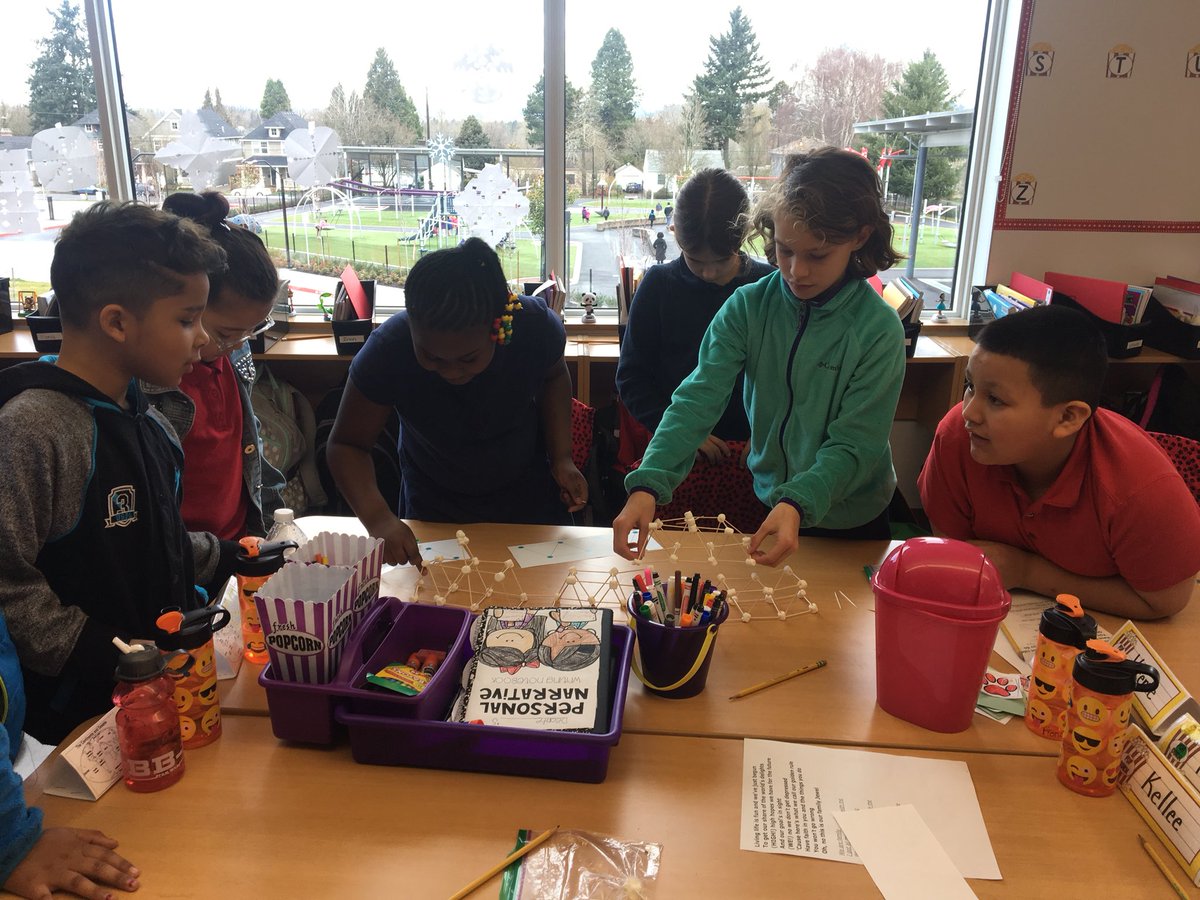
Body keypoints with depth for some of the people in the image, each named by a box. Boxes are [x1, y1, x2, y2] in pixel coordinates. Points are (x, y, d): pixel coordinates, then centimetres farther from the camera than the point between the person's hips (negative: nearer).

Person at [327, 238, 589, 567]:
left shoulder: (538, 326, -30)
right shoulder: (386, 350, -33)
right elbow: (346, 444, -21)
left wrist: (562, 458, -16)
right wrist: (377, 517, -38)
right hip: (434, 512, 0)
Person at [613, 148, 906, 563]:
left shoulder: (879, 329, -21)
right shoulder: (747, 307, -15)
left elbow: (856, 443, -22)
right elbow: (699, 398, -23)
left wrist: (798, 504, -40)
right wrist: (648, 485, -36)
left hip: (849, 518, -2)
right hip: (766, 503, 2)